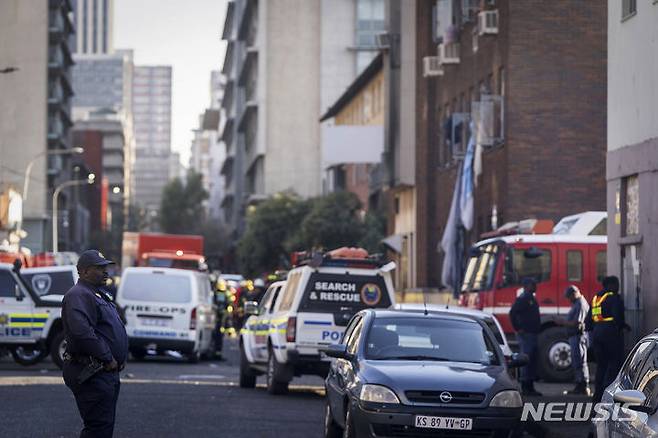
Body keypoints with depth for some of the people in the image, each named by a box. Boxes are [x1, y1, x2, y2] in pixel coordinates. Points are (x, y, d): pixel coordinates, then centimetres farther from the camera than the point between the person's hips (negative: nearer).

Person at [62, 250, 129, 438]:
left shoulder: (99, 295, 22)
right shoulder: (78, 295, -13)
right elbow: (82, 332, -28)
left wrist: (117, 359, 12)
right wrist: (107, 359, -22)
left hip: (108, 372, 11)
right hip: (91, 374, -11)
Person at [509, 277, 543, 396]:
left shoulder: (531, 299, 18)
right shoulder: (522, 299, -12)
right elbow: (512, 313, -21)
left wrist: (538, 328, 21)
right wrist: (518, 329, -20)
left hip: (532, 334, 10)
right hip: (525, 334, -10)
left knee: (533, 360, 10)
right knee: (527, 359, -9)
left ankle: (530, 387, 14)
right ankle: (525, 387, -7)